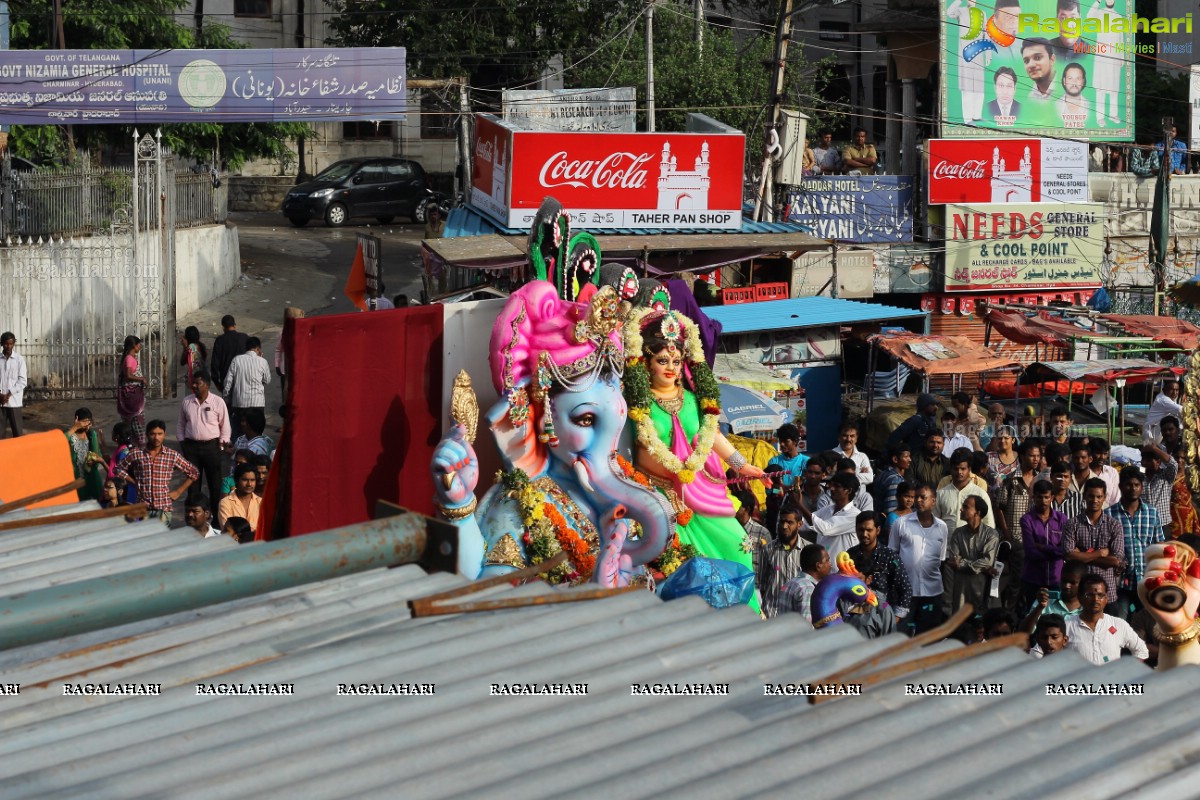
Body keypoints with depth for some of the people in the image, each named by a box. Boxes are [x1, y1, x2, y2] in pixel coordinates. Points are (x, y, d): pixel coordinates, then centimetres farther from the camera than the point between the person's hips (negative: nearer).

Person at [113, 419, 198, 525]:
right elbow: (119, 469, 15)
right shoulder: (137, 455, 3)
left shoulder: (172, 456, 1)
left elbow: (193, 473, 9)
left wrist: (178, 492, 5)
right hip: (143, 507, 1)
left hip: (163, 508, -1)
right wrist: (135, 483, 5)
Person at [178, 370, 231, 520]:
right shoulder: (186, 402, 4)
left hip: (211, 445, -2)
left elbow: (225, 426, 2)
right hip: (191, 445, 2)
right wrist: (182, 443, 5)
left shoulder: (218, 402, -4)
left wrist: (222, 445, -3)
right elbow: (180, 424, 13)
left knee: (215, 484, 2)